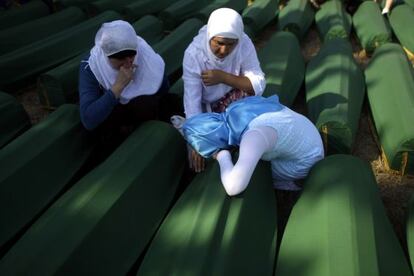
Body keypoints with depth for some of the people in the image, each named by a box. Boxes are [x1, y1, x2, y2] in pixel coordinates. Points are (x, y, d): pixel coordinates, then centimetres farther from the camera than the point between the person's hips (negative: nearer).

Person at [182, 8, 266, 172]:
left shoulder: (244, 44, -27)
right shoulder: (193, 53, -30)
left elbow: (259, 85, -29)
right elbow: (192, 99, -31)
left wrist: (223, 77, -39)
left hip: (233, 98, 1)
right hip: (207, 104, -1)